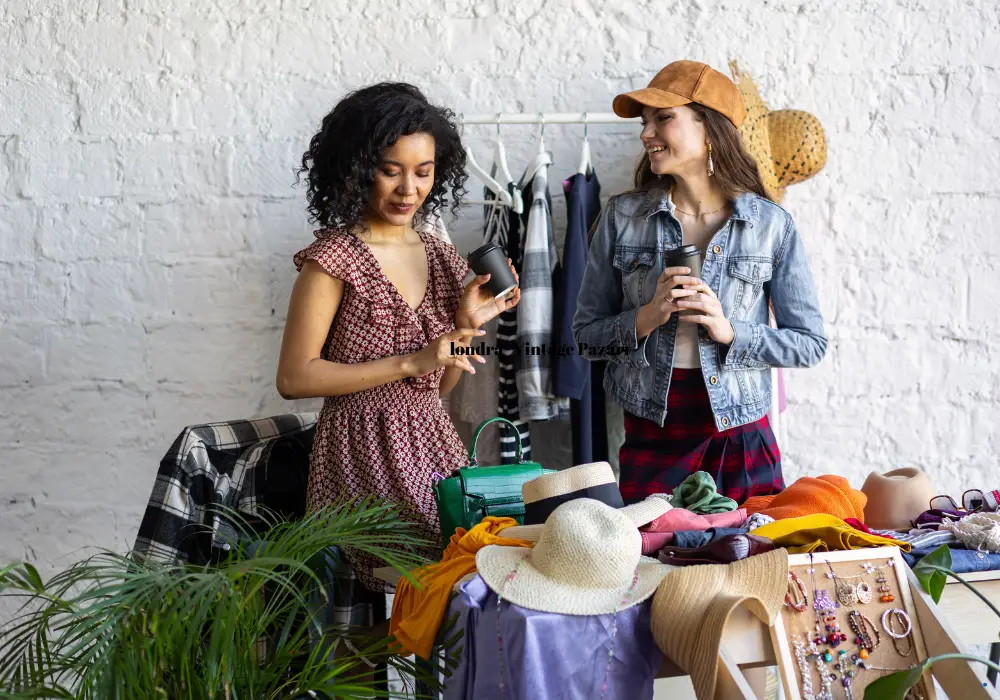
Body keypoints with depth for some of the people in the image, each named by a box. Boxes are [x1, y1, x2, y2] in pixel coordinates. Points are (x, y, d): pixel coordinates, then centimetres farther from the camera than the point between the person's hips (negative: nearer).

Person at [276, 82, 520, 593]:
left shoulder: (441, 258, 11)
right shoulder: (334, 258, -8)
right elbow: (294, 379, -13)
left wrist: (468, 324, -3)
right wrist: (410, 362, -16)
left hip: (434, 445, 6)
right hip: (362, 452, -6)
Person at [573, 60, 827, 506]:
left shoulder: (771, 225, -2)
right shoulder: (621, 217, 1)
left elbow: (810, 343, -1)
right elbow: (586, 332, 3)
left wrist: (730, 330, -15)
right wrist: (646, 318, -14)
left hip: (741, 441, 0)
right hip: (649, 440, 1)